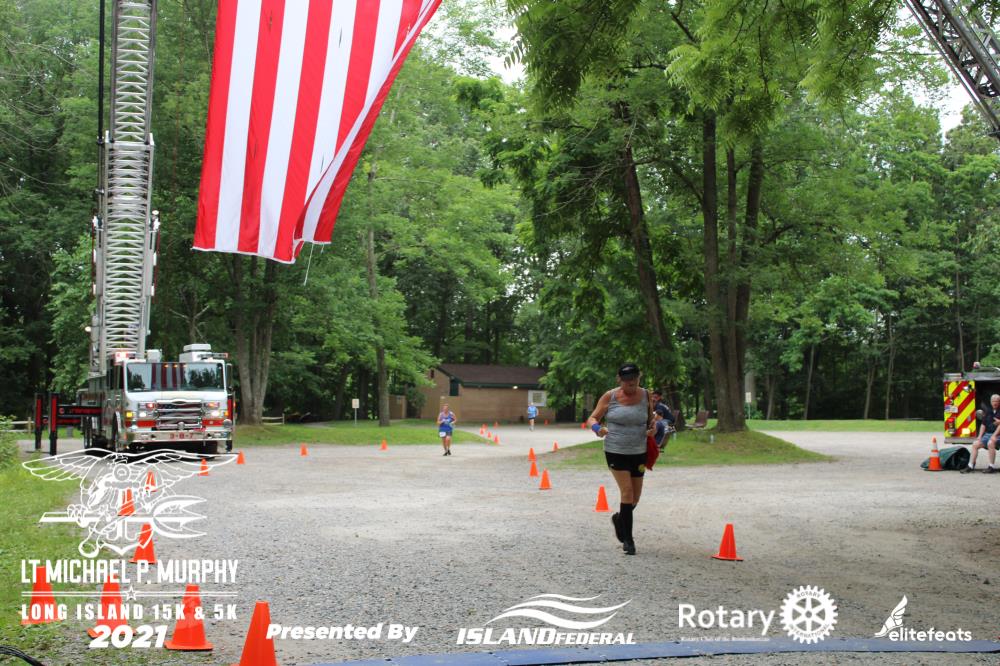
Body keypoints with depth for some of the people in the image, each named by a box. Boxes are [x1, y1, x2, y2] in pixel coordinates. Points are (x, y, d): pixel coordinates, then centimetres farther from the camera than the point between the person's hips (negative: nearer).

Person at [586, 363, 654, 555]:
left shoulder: (645, 396, 3)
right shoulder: (610, 397, -5)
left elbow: (651, 420, 16)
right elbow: (592, 418, 0)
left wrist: (652, 429, -7)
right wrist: (597, 428, -22)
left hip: (638, 452, 3)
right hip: (615, 451, -3)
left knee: (635, 497, 10)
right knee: (627, 491, -14)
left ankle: (620, 519, 42)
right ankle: (628, 538, -5)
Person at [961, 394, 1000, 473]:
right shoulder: (988, 411, 14)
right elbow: (983, 424, 14)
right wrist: (980, 436, 3)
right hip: (987, 433, 6)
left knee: (990, 443, -33)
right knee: (975, 445, -8)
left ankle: (991, 467, -28)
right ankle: (970, 466, -4)